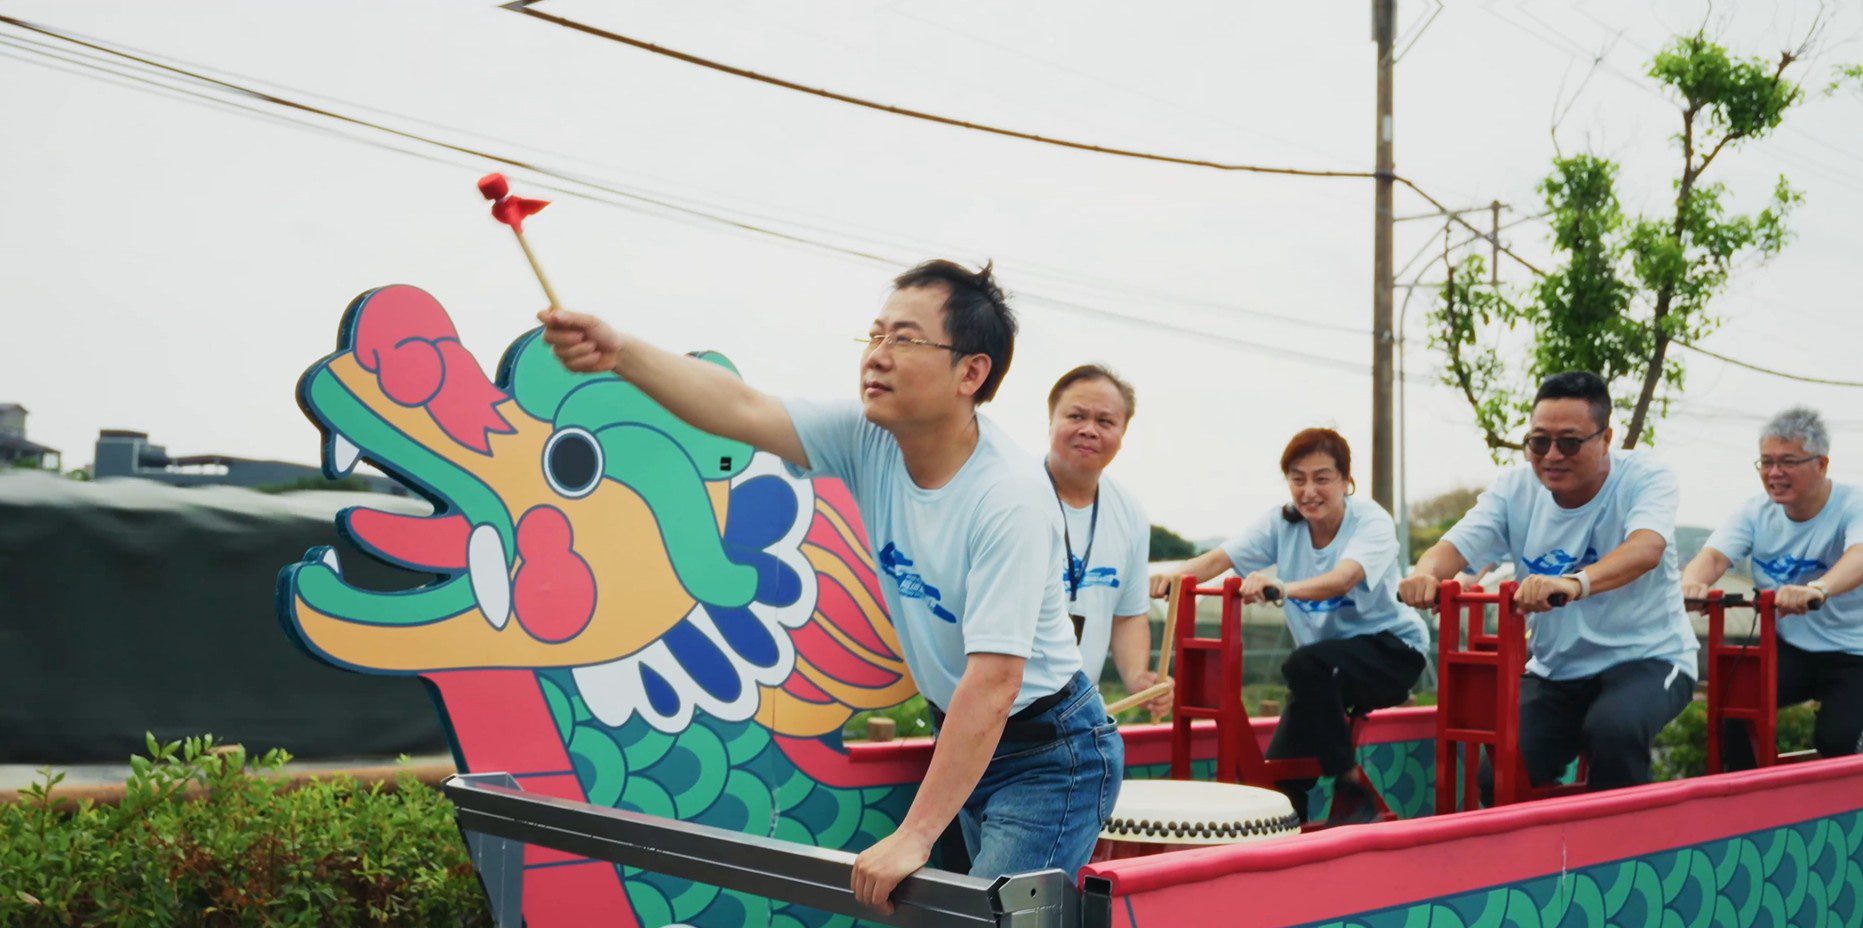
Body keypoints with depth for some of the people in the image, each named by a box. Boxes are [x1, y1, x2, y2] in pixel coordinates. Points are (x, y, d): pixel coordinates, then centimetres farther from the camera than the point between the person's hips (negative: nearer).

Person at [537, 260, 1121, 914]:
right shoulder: (868, 440, -8)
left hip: (1048, 754, -7)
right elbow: (743, 409, -17)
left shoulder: (1010, 499, -29)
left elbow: (992, 684, -32)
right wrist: (620, 353, -34)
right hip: (964, 737, 7)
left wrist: (913, 837, -32)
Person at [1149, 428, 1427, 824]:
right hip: (1326, 665, 5)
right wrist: (1176, 576, -39)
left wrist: (1283, 588, -57)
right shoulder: (1282, 523, -4)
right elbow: (1219, 557, -17)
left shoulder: (1371, 521, -18)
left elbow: (1341, 580, -38)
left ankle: (1352, 788, -17)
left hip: (1391, 649, -5)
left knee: (1307, 665, -34)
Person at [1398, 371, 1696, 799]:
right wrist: (1425, 573, -41)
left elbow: (1646, 548, -34)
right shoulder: (1515, 489, -2)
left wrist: (1575, 583, -55)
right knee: (1497, 778, -15)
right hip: (1555, 669, 4)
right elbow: (1454, 545, -14)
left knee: (1613, 726, -35)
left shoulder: (1645, 477, -13)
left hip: (1646, 657, -3)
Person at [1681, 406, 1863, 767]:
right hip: (1790, 649, 4)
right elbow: (1715, 554, -18)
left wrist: (1817, 588, -62)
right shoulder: (1757, 512, -3)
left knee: (1834, 739, -22)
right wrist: (1692, 582, -45)